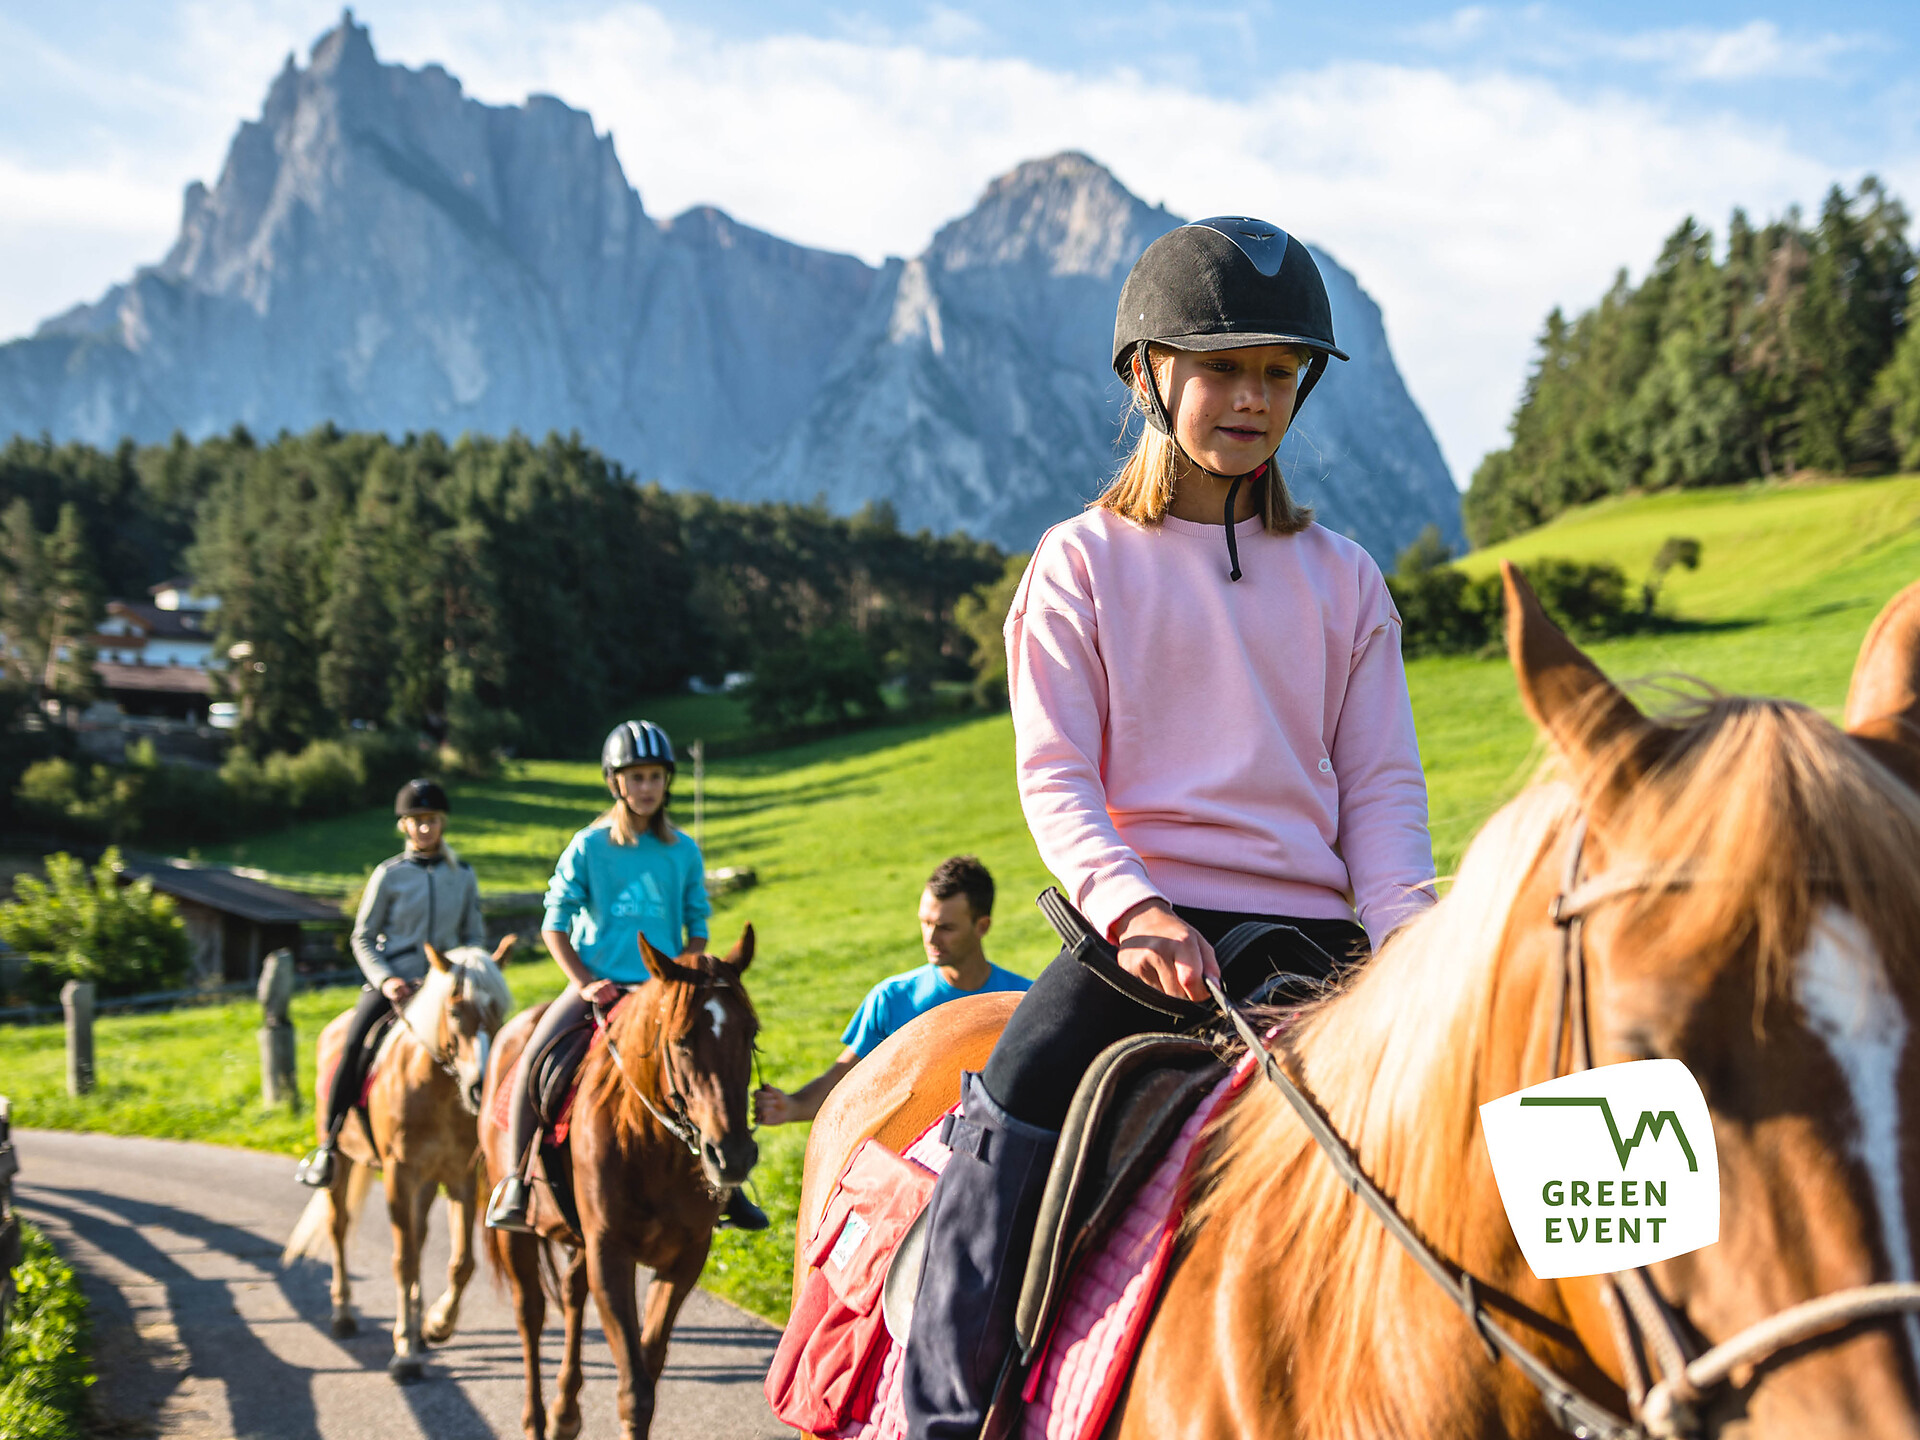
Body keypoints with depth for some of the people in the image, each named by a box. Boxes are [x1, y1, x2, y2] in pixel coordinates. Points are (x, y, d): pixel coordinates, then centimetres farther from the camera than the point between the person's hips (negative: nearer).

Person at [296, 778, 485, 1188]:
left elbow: (475, 936, 15)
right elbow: (363, 938, 4)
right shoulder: (389, 874, 3)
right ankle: (329, 1144, -13)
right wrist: (385, 980, -11)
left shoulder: (463, 875, 9)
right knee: (354, 1044, -24)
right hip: (392, 981, -2)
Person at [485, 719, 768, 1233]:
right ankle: (514, 1178, -10)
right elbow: (554, 925, 0)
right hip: (596, 987, -2)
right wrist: (584, 983, -11)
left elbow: (697, 929, 11)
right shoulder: (587, 847, -1)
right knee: (534, 1058, -23)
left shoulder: (684, 851, 6)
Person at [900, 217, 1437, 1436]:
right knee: (1017, 1099, -27)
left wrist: (1410, 947, -10)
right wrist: (1134, 909, -20)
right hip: (1138, 914, -2)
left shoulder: (1343, 580, 14)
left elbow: (1381, 787, 8)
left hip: (1304, 929, 2)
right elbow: (1056, 777, -1)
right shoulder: (1082, 567, 7)